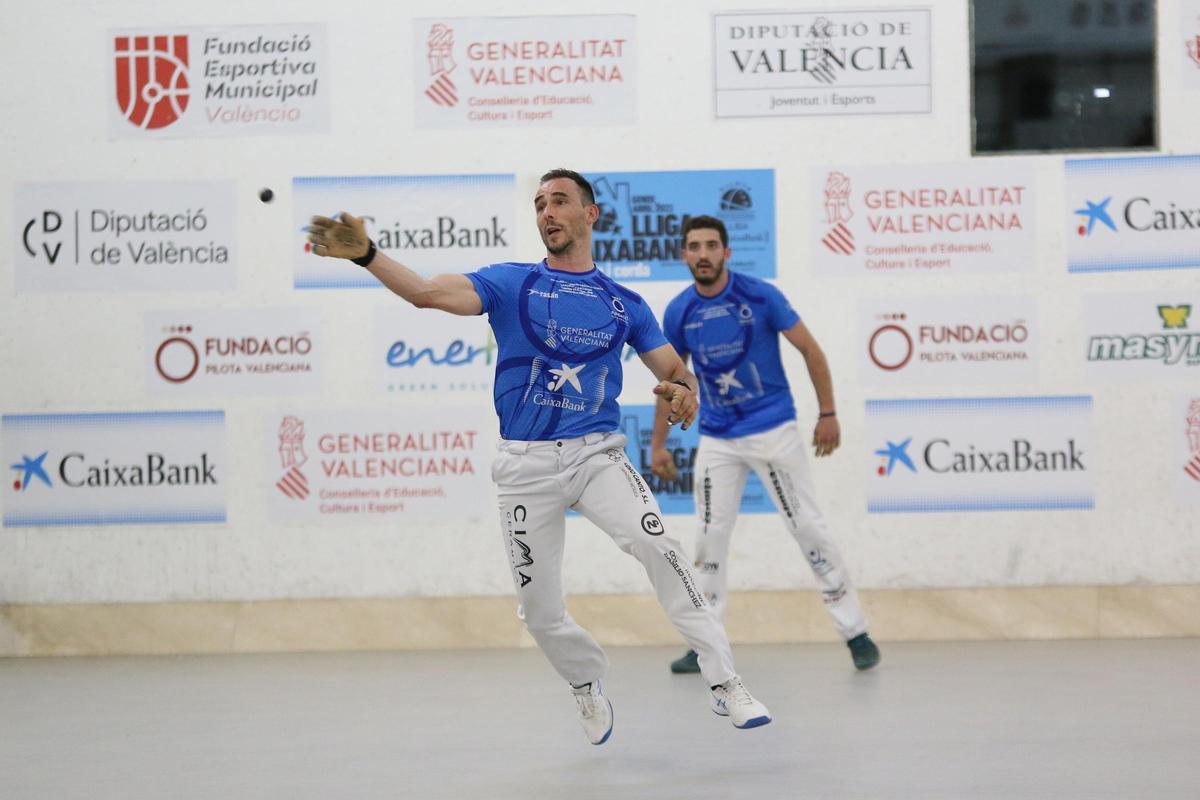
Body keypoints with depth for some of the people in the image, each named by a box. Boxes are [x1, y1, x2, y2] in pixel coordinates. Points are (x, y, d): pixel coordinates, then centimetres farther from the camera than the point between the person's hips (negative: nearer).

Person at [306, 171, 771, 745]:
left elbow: (673, 368, 12)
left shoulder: (623, 303, 9)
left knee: (656, 544, -26)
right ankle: (588, 687, 33)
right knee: (539, 610, 3)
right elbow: (428, 293, -11)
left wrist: (683, 391, -13)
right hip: (526, 464, 1)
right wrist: (365, 254, -28)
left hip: (597, 454, 0)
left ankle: (724, 683, -21)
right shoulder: (510, 284, 4)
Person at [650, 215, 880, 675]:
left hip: (773, 431, -3)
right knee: (710, 539, 3)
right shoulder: (678, 313, -1)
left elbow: (810, 350, -4)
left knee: (808, 529, -4)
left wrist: (827, 414, -8)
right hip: (717, 441, 3)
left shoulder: (760, 296, -11)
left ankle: (856, 633, 4)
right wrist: (657, 444, 11)